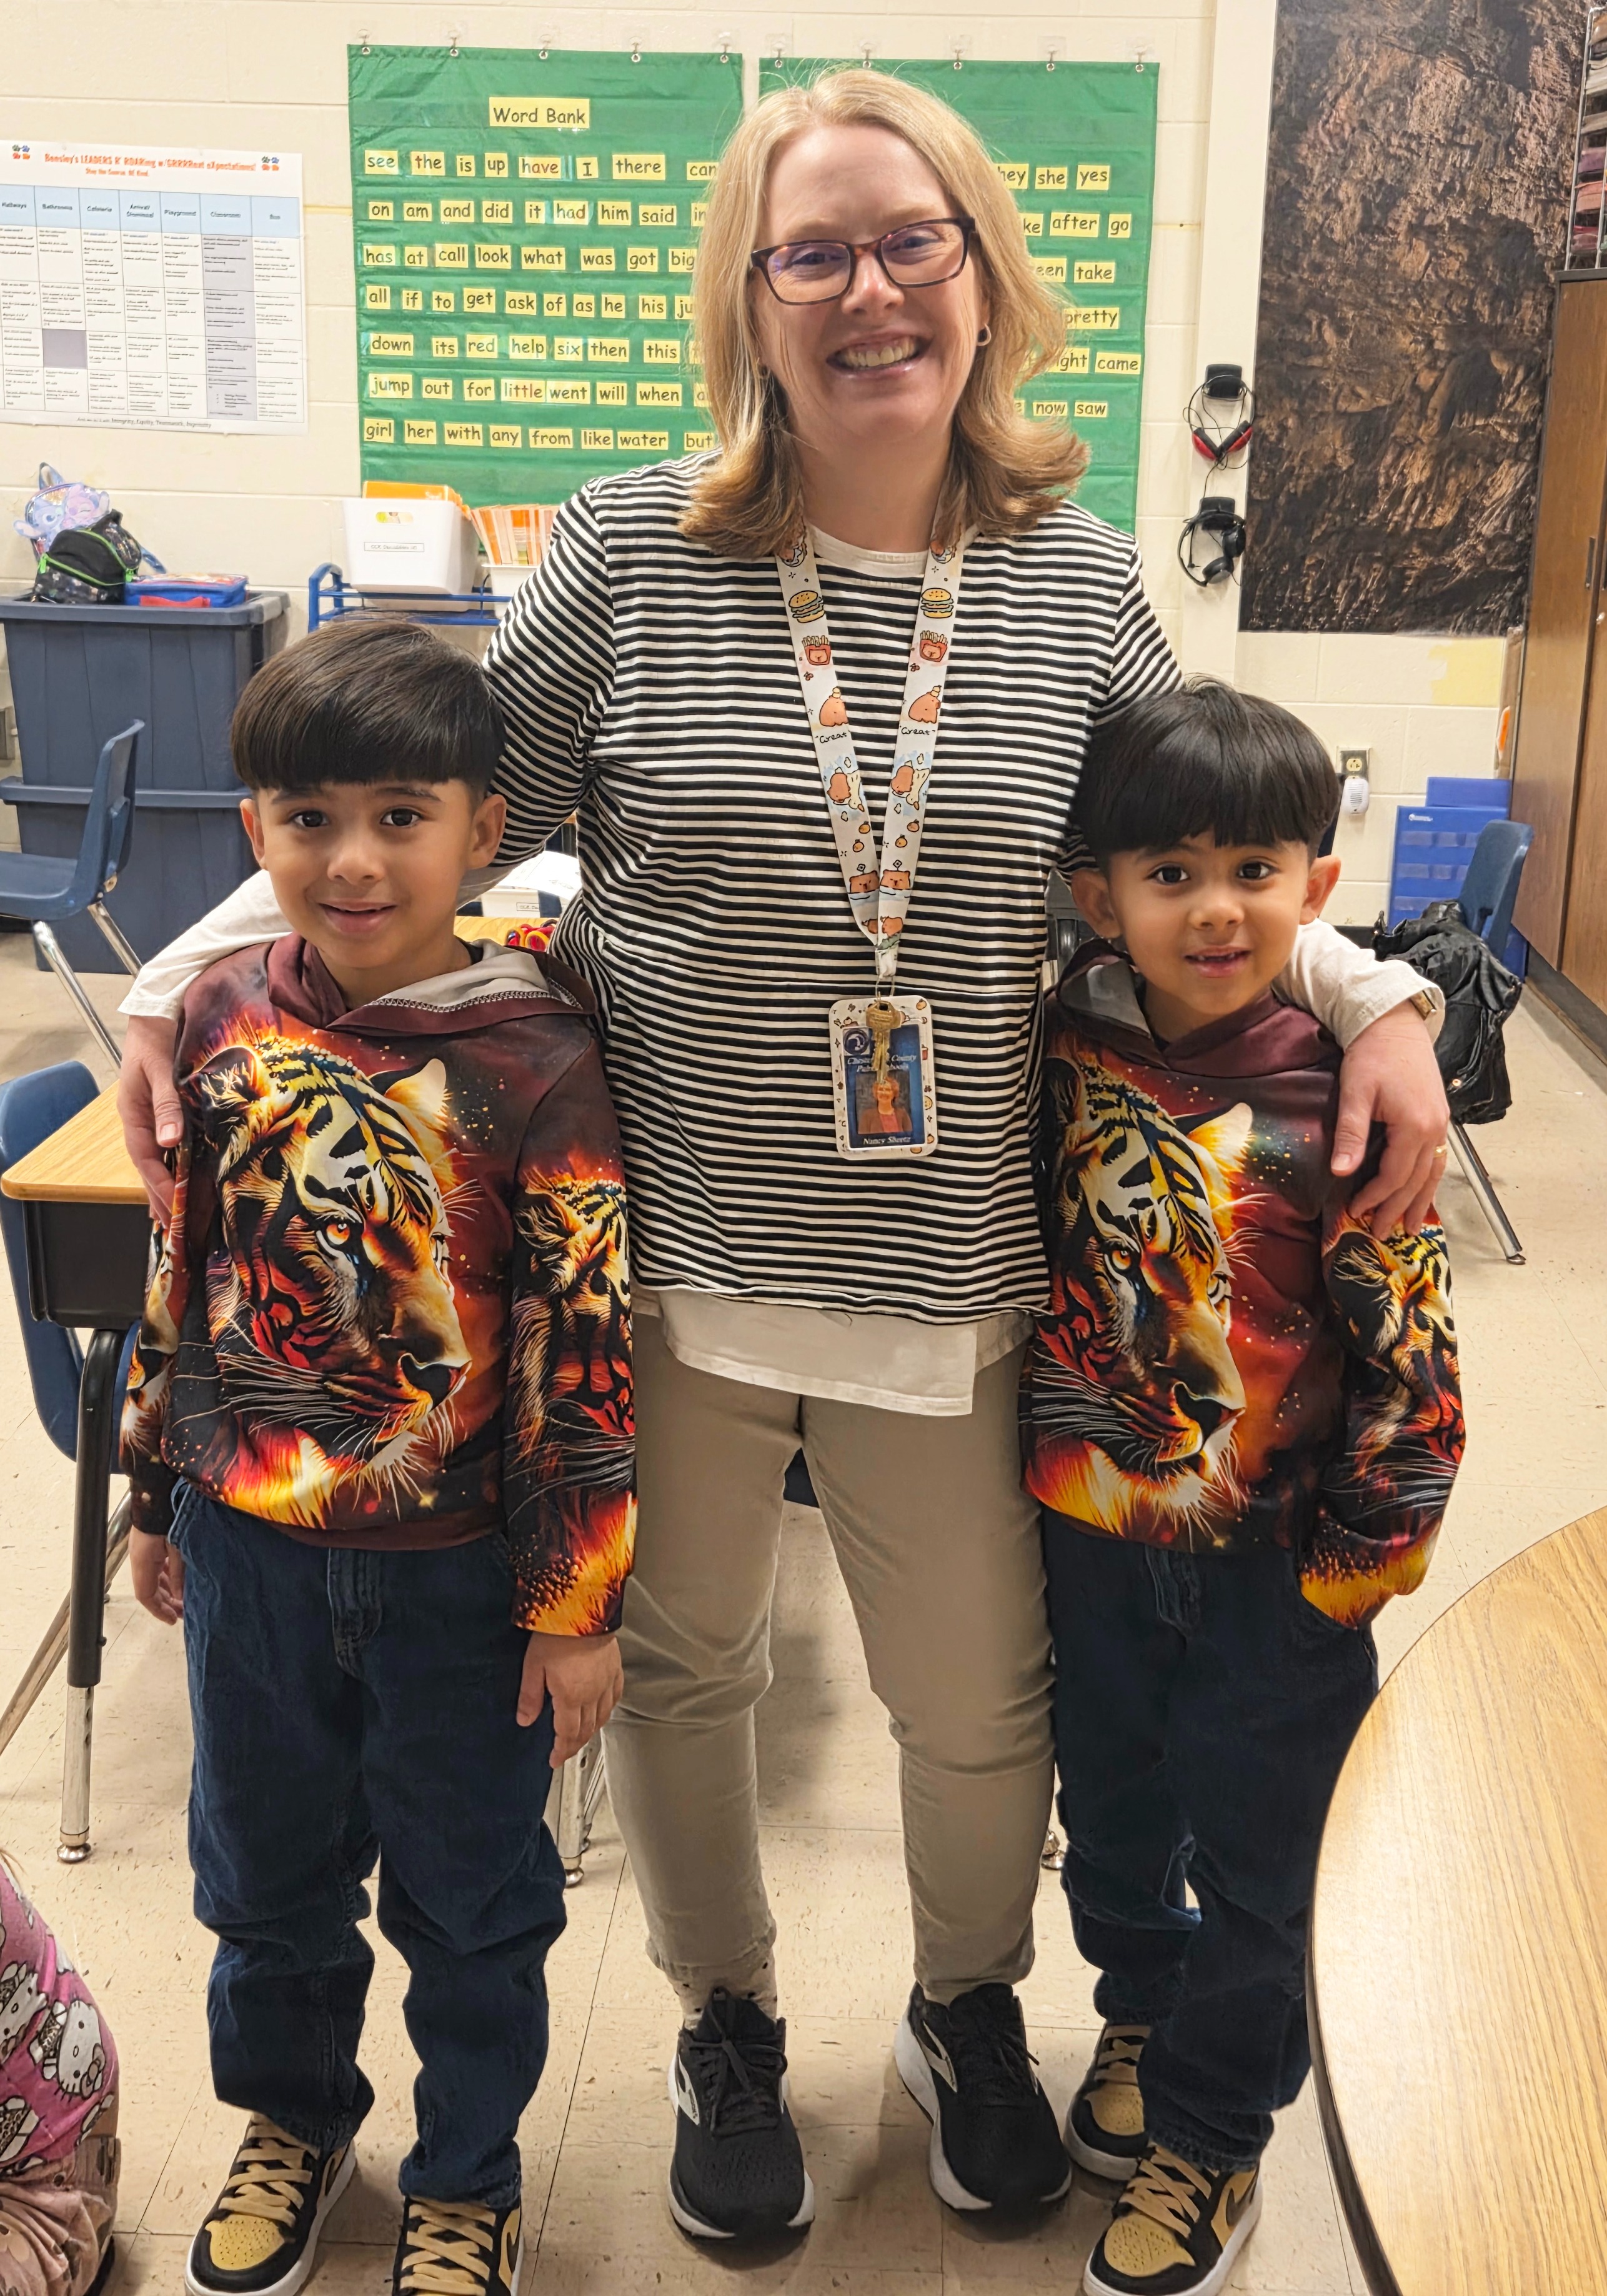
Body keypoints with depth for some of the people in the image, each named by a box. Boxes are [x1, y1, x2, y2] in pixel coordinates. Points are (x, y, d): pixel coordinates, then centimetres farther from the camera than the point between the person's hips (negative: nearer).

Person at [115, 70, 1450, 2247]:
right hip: (673, 1252, 0)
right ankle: (729, 2017, 47)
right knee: (681, 1670, 18)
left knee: (983, 1701, 15)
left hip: (953, 1272, 1)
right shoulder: (631, 550, -6)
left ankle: (972, 2001, 49)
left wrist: (1374, 996, -2)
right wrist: (192, 971, -4)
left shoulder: (1079, 580, 0)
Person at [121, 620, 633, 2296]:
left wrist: (578, 1604, -11)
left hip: (457, 1572, -3)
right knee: (263, 1863, 23)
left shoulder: (535, 1062, -17)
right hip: (248, 1546, 4)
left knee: (469, 1897, 16)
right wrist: (154, 1500, 12)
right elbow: (179, 1277, 6)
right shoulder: (220, 1017, -4)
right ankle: (292, 2116, 51)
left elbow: (587, 1351, -14)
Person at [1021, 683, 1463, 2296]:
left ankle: (1210, 2134, 36)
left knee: (1256, 1856, 14)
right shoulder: (1062, 1053, -8)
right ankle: (1142, 2011, 52)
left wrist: (1364, 1554, -9)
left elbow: (1410, 1347, -11)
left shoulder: (1338, 1100, -17)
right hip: (1089, 1534, 4)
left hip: (1273, 1559, -3)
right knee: (1111, 1810, 24)